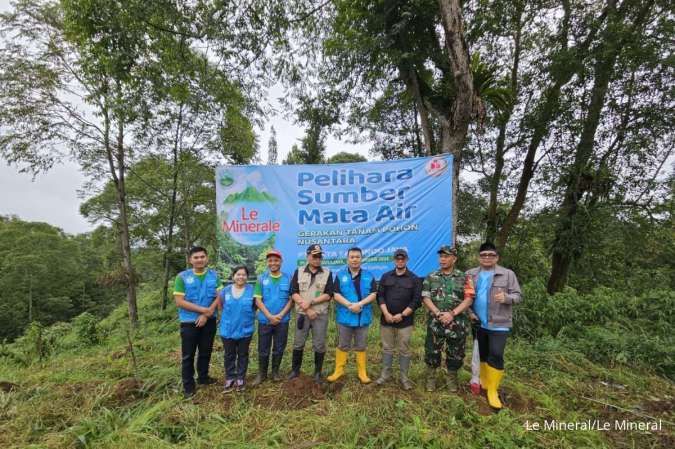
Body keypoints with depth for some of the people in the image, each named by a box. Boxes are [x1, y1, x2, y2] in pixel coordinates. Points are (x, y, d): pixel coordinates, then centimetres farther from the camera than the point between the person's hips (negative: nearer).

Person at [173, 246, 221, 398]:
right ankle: (188, 385, 22)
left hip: (209, 321, 3)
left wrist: (207, 314, -16)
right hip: (189, 322, -2)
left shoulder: (214, 275, -2)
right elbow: (179, 301, -14)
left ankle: (203, 377, 35)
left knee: (206, 351, 16)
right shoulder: (182, 277, -9)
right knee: (188, 355, 7)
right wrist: (203, 309, -17)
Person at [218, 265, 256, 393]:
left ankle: (241, 379, 28)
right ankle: (230, 379, 28)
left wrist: (248, 315, -1)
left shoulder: (252, 290, -8)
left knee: (243, 355, 14)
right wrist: (230, 315, 6)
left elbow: (256, 305, 3)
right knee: (229, 356, 14)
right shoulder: (225, 290, -3)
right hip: (228, 329, 1)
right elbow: (221, 306, 10)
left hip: (245, 329, -1)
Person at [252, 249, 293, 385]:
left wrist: (280, 315, -12)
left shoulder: (288, 279, -2)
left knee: (279, 348, 12)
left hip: (282, 320, 0)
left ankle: (275, 371, 31)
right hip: (264, 320, 0)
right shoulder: (261, 278, -2)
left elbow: (291, 299, -2)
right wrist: (270, 316, -12)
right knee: (263, 349, 9)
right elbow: (258, 300, -4)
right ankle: (262, 373, 27)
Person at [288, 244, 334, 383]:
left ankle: (318, 373, 23)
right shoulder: (298, 272, 2)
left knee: (319, 345, 7)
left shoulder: (327, 273, 0)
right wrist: (307, 309, -13)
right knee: (298, 344, 10)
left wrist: (310, 302, -16)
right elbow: (294, 293, -4)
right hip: (302, 314, 1)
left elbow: (328, 295, -6)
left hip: (320, 315, 0)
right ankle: (295, 370, 28)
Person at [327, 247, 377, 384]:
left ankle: (362, 372, 24)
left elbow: (373, 294, -4)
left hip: (363, 317, 1)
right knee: (342, 345, 11)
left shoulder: (369, 276, 3)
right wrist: (350, 305, -20)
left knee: (361, 346, 13)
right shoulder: (340, 275, -1)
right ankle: (339, 370, 25)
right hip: (345, 316, -1)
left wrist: (360, 304, -18)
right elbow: (336, 294, -8)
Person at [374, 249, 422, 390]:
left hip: (405, 321, -2)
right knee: (387, 348, 10)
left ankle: (404, 377, 16)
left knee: (404, 350, 5)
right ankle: (385, 374, 22)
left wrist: (402, 315, -11)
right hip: (386, 319, 2)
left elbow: (416, 300, -4)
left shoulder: (414, 279, 1)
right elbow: (380, 296, 3)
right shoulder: (386, 277, 8)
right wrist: (386, 313, -10)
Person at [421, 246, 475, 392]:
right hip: (435, 323, 0)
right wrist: (438, 313, -16)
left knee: (455, 353, 11)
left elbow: (469, 299, -6)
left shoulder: (463, 278, 1)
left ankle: (452, 378, 32)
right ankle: (431, 378, 26)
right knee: (432, 352, 6)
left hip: (457, 323, 0)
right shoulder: (431, 277, 3)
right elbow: (426, 298, -2)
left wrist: (452, 313, -17)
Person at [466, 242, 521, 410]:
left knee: (495, 356, -7)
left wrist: (507, 298, -25)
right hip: (478, 322, 4)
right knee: (482, 354, 17)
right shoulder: (470, 274, 4)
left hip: (499, 324, -3)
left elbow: (517, 295, -5)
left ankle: (493, 390, 7)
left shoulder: (508, 274, -4)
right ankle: (484, 381, 35)